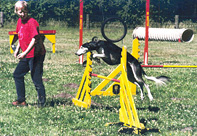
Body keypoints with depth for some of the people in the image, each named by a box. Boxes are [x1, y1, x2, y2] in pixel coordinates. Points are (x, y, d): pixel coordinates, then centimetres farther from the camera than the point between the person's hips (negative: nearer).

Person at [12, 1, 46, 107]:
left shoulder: (32, 22, -17)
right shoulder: (20, 21, 9)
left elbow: (34, 40, -22)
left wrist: (25, 53, -28)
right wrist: (17, 49, 11)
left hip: (36, 55, -9)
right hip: (26, 56, 9)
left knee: (36, 80, -6)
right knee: (17, 75, 14)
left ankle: (42, 103, 3)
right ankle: (21, 100, 21)